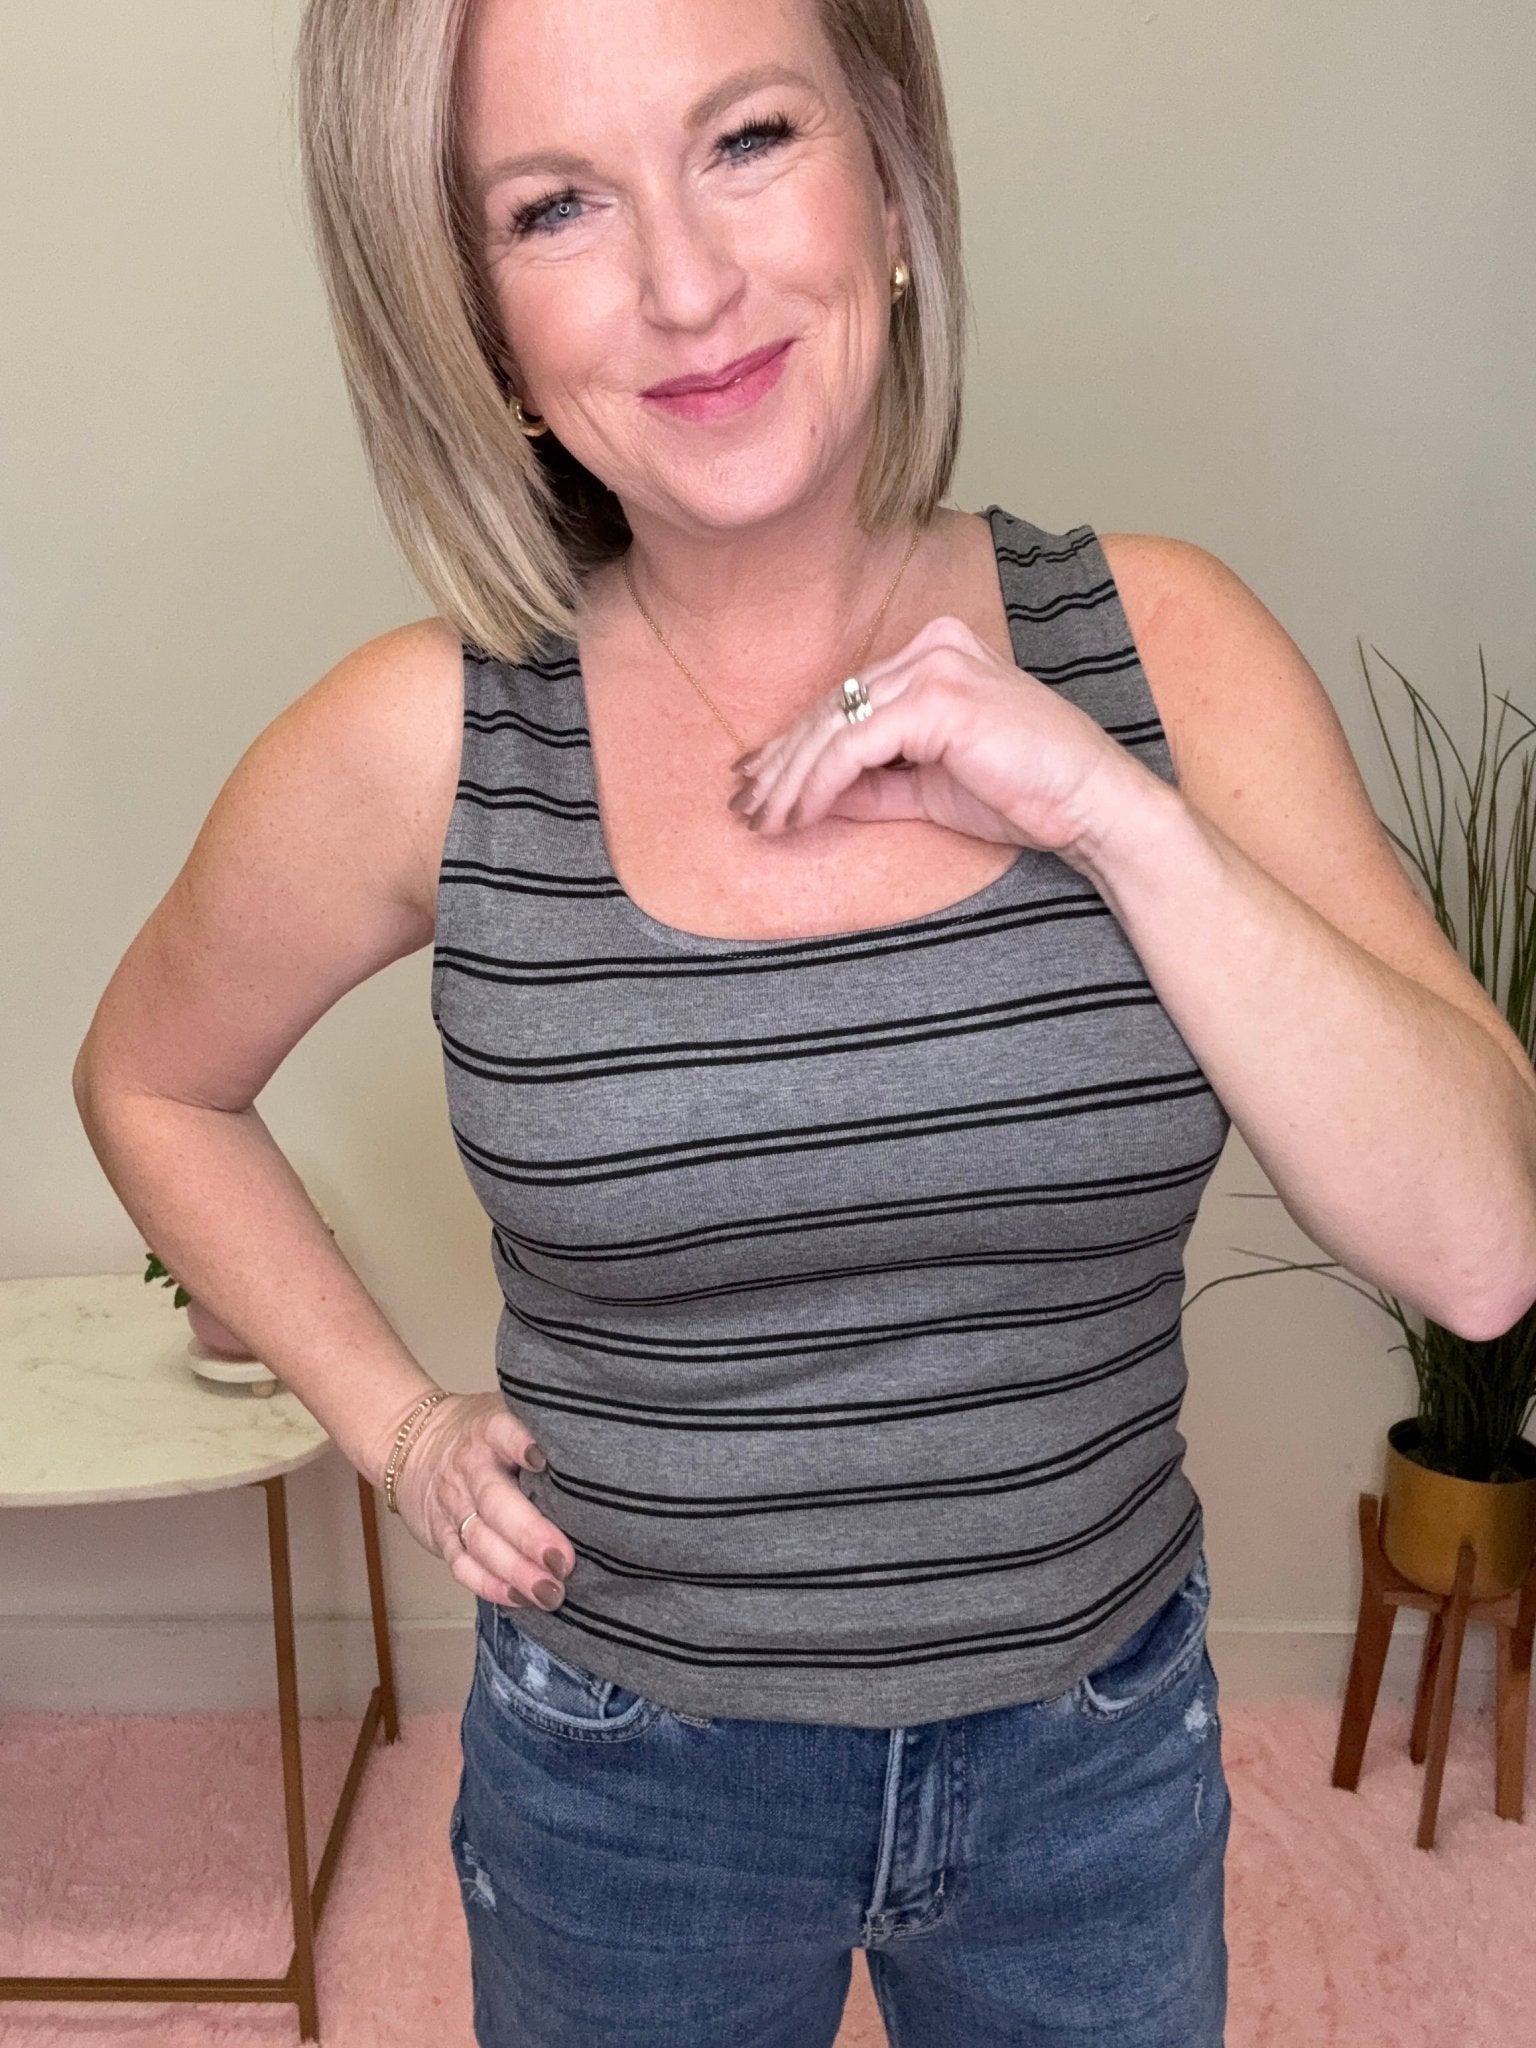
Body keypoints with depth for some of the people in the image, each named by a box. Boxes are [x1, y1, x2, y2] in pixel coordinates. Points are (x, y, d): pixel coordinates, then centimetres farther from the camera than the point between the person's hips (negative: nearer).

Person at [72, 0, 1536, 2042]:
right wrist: (393, 1422, -4)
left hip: (1103, 1746, 2)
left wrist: (1115, 810, -26)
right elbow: (152, 1081, 3)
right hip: (635, 1776, -1)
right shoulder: (425, 746, -16)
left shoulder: (1160, 642, -13)